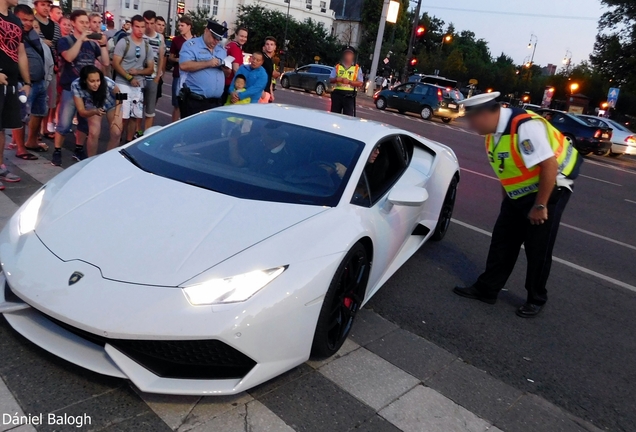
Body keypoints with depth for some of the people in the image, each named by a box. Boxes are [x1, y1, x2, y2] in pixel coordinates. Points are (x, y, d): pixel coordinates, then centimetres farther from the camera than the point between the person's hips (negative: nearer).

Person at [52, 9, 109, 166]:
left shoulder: (92, 43, 10)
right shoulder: (65, 40, -1)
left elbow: (105, 62, 5)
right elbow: (69, 57, -21)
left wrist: (103, 44, -5)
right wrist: (81, 39, -19)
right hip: (70, 89, -4)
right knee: (64, 124, -4)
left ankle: (79, 149, 25)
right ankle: (57, 151, 9)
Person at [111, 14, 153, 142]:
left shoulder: (147, 46, 10)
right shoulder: (124, 42, -4)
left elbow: (151, 69, 10)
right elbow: (115, 64, -8)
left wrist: (137, 72, -9)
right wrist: (129, 78, -15)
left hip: (139, 86, 5)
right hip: (123, 84, -5)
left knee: (135, 116, 7)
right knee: (123, 116, -7)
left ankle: (129, 141, 18)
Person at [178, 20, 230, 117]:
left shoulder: (222, 49, 17)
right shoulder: (191, 45, -2)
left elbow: (227, 74, 21)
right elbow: (184, 65, -17)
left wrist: (226, 69, -3)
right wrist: (208, 63, -19)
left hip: (216, 102, 6)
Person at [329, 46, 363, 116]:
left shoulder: (357, 68, 6)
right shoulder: (337, 67, 12)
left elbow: (360, 84, -2)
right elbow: (331, 80, 10)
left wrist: (349, 81, -16)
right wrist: (337, 79, -13)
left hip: (349, 95, -2)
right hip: (337, 93, 2)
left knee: (348, 116, -6)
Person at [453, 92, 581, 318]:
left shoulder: (526, 126, -31)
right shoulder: (494, 129, -5)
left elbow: (550, 165, -31)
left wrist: (540, 206, -25)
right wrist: (506, 197, 15)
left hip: (549, 190, -8)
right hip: (519, 193, 8)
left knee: (538, 249, 3)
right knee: (502, 241, 10)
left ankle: (536, 300, 22)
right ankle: (486, 288, 22)